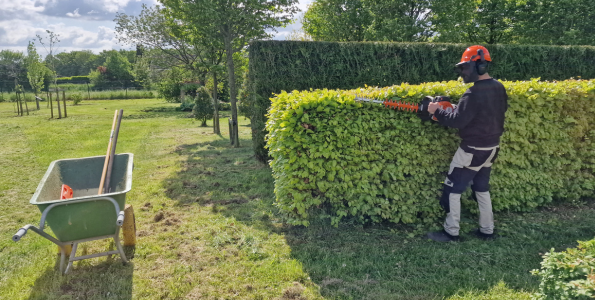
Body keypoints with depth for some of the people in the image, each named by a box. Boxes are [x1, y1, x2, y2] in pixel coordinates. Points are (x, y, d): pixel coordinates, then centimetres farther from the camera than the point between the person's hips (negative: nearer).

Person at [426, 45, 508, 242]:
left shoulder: (475, 93, -23)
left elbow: (457, 121, -24)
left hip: (473, 150, -9)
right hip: (492, 147, 9)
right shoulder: (499, 88, 6)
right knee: (481, 188, 20)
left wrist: (437, 111, -10)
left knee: (452, 189, 3)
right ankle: (487, 231, 27)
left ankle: (451, 233, 10)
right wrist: (459, 108, 8)